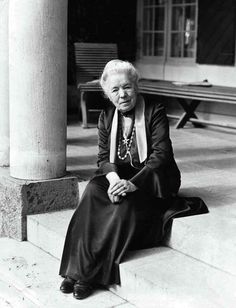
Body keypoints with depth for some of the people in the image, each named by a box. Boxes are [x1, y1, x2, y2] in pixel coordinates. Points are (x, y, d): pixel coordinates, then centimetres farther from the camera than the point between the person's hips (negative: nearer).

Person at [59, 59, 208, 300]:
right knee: (93, 191, -27)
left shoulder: (155, 112, -8)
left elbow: (161, 155, -18)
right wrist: (114, 179, -20)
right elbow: (103, 157, 4)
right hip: (119, 176, 4)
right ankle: (77, 269, -26)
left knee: (127, 204, -33)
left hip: (152, 180, -4)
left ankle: (89, 274, -24)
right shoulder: (107, 116, 7)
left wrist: (132, 183, -31)